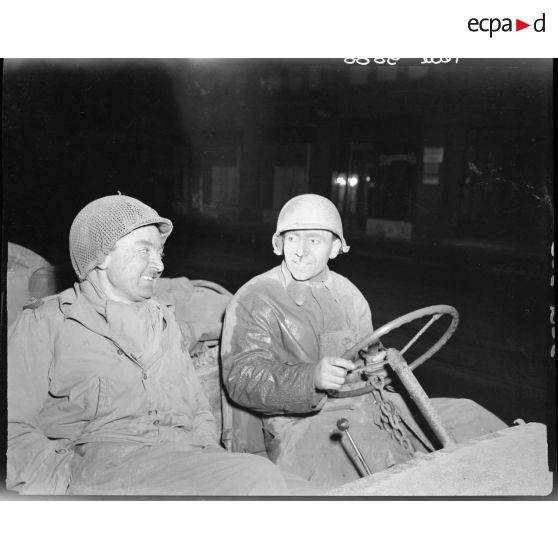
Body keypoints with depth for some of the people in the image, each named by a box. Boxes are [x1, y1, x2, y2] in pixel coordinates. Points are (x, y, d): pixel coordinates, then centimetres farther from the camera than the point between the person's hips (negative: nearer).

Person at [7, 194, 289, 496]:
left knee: (263, 475, -27)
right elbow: (14, 428, 0)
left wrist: (213, 457, 4)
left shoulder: (164, 320, 25)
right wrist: (63, 484, -15)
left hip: (186, 457, 5)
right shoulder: (45, 322, 9)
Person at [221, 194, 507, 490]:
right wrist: (311, 378, -32)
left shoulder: (347, 291, 16)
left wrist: (378, 362, -2)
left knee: (469, 418, -3)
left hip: (371, 405, 6)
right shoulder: (253, 300, -3)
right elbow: (242, 378, -15)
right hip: (304, 421, -6)